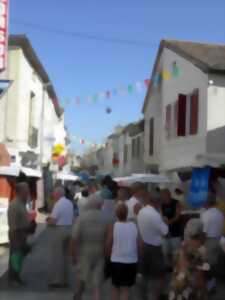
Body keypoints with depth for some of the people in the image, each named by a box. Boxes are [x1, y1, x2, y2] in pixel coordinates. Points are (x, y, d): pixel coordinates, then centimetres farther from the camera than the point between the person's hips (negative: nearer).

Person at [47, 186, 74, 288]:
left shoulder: (58, 204, -18)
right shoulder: (69, 203, 7)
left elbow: (52, 221, -19)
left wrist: (48, 221, 1)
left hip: (58, 230, -8)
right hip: (68, 229, 8)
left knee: (56, 256, 1)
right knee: (65, 255, 15)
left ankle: (56, 280, 6)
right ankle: (64, 279, 23)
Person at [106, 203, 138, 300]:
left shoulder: (113, 226, -9)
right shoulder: (134, 226, -3)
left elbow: (108, 245, -6)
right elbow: (138, 244, 0)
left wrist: (109, 256, 10)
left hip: (116, 260, -1)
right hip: (131, 261, 1)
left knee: (115, 286, 19)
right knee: (126, 288, 10)